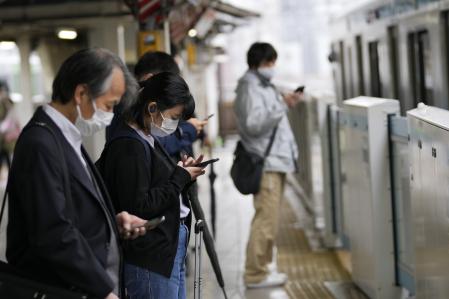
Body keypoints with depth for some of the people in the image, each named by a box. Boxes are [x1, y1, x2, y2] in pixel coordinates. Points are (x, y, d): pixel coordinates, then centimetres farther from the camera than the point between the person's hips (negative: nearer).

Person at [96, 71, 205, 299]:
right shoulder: (128, 146, -18)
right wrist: (180, 178, -13)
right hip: (150, 260, -10)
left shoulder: (148, 140, 11)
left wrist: (183, 174, 2)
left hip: (169, 252, 10)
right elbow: (138, 207, -21)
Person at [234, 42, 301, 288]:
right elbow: (254, 124, -21)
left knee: (267, 219, 13)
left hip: (275, 160, 10)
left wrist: (284, 104, 10)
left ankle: (261, 267, 19)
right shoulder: (250, 87, -11)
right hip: (265, 163, -10)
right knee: (266, 220, -11)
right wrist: (282, 106, -21)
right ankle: (256, 274, -7)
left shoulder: (263, 85, 19)